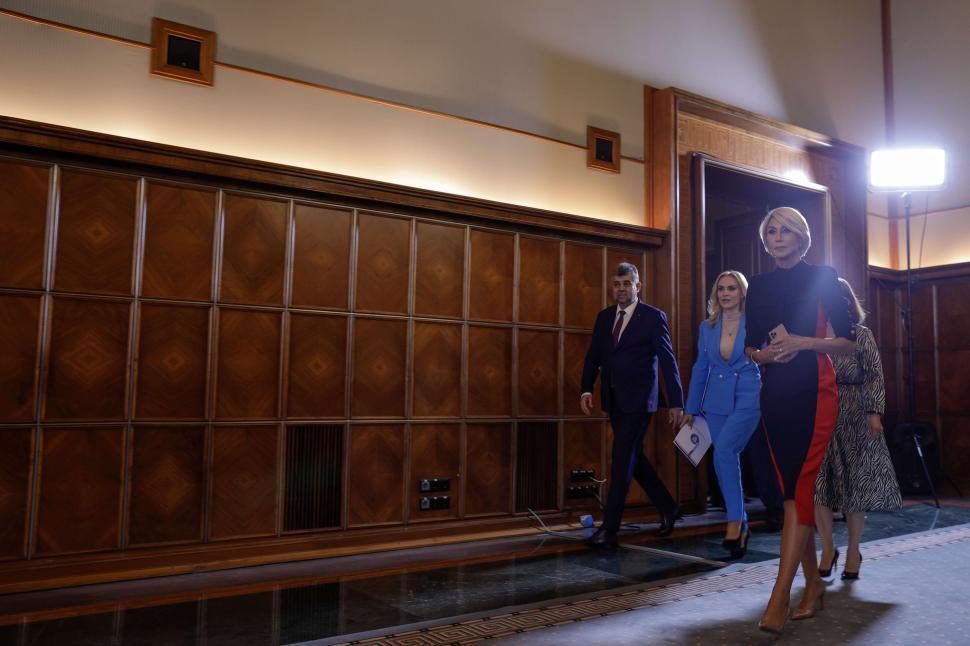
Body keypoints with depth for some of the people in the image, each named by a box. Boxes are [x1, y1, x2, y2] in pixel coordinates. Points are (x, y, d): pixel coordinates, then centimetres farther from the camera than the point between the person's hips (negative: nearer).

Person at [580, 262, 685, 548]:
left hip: (637, 400, -6)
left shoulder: (653, 317, -4)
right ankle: (668, 508, 32)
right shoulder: (604, 317, 12)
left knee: (623, 461, -7)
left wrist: (676, 402, -6)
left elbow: (668, 360, -4)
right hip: (614, 400, 6)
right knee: (632, 458, 14)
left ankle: (609, 529, -3)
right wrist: (587, 389, -1)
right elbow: (593, 356, 12)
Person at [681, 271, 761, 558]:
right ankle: (740, 528, 18)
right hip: (717, 402, 4)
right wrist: (690, 409, 14)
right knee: (728, 461, 6)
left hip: (749, 399, -4)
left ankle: (735, 520, -13)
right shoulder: (707, 326, 8)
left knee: (723, 450, -24)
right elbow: (700, 368, 14)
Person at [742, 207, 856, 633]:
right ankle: (813, 582, 20)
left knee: (800, 487, -12)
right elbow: (750, 345, 16)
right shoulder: (759, 286, 12)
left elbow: (848, 341, -2)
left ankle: (779, 597, -14)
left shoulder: (822, 277, 1)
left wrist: (801, 342, -16)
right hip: (775, 394, 5)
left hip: (814, 393, -5)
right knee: (792, 490, 7)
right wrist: (764, 354, -7)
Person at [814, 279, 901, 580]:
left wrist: (875, 412, -11)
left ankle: (853, 551, 17)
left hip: (853, 418, -1)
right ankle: (828, 547, 10)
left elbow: (875, 375, -1)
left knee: (855, 483, 4)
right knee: (818, 481, -3)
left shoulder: (861, 335, 4)